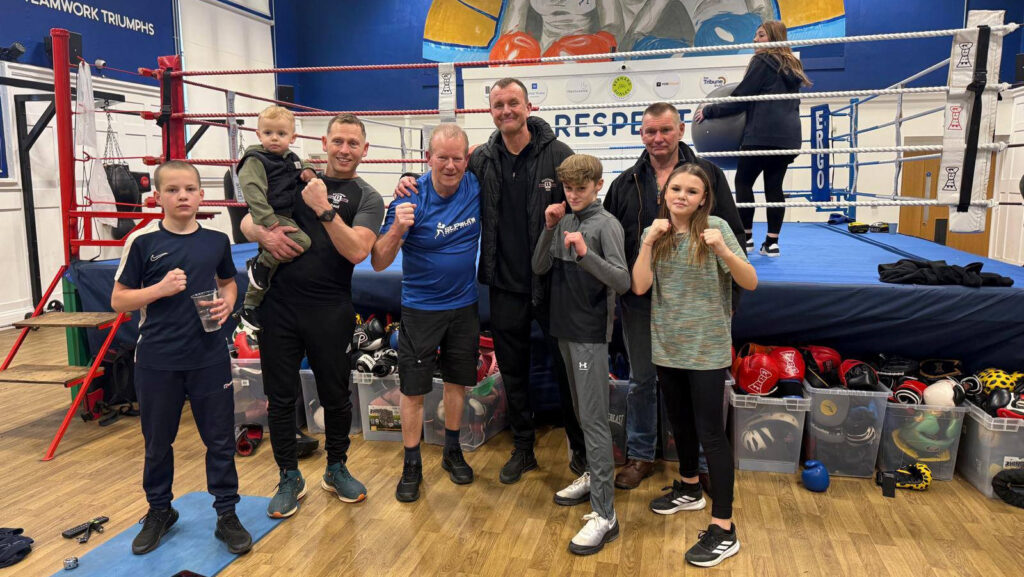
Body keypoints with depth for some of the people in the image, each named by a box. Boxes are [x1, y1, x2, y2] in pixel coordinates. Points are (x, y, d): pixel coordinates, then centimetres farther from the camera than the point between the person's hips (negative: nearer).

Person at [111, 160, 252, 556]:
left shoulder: (217, 240, 2)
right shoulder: (142, 241, -5)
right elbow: (118, 300, -2)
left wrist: (227, 304, -4)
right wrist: (161, 289, -18)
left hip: (210, 357, 1)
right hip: (157, 360, -1)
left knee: (220, 438, 7)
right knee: (158, 441, 15)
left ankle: (227, 514, 23)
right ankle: (159, 511, 36)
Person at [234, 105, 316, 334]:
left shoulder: (291, 158, 15)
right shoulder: (255, 161, -9)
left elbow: (302, 166, 35)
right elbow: (253, 191, -20)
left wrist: (308, 170, 8)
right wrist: (268, 220, -29)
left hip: (287, 217, 8)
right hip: (271, 218, -8)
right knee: (301, 241, -32)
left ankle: (249, 308, 27)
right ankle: (261, 263, -10)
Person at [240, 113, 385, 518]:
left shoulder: (367, 199, 2)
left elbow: (357, 251, -14)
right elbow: (247, 222, 12)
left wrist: (324, 210, -20)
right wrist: (264, 234, -10)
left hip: (330, 310, -2)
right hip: (280, 303, 2)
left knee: (335, 396, 10)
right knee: (280, 397, 8)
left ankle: (336, 469, 33)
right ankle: (289, 478, 25)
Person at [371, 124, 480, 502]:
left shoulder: (477, 188, -10)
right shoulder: (411, 198, -19)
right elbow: (379, 263, -20)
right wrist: (397, 229, -38)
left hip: (464, 305, 3)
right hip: (420, 307, -3)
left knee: (457, 382, 16)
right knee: (413, 389, 3)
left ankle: (453, 452, 34)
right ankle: (411, 466, 20)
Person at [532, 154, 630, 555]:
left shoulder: (606, 225, -10)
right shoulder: (564, 222, 9)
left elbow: (622, 282, -18)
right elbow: (539, 268, 6)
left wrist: (586, 253, -31)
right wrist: (549, 228, -7)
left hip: (591, 333, -7)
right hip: (565, 328, 7)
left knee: (594, 419, -7)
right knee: (581, 413, 18)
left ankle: (604, 514, -2)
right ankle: (594, 476, 36)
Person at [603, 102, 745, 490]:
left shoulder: (708, 175, 0)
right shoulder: (626, 184, 7)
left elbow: (733, 235, 0)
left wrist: (729, 293, -5)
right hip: (640, 302, 2)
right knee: (642, 381, 13)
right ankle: (640, 456, 29)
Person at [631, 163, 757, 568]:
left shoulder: (717, 228, -9)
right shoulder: (653, 234, 2)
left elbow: (751, 283, -13)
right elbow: (640, 287, -10)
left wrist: (723, 251, -29)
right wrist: (648, 242, -18)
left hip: (707, 348, -4)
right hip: (667, 346, 5)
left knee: (709, 432, -3)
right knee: (680, 423, 20)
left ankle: (724, 528, 6)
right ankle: (689, 489, 43)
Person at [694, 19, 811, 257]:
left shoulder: (762, 62, -4)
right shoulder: (790, 66, 21)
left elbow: (740, 98, -8)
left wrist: (708, 111, 0)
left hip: (762, 134, -8)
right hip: (789, 136, 8)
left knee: (743, 181, 3)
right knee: (774, 185, 6)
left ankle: (745, 237, 3)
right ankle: (772, 242, 4)